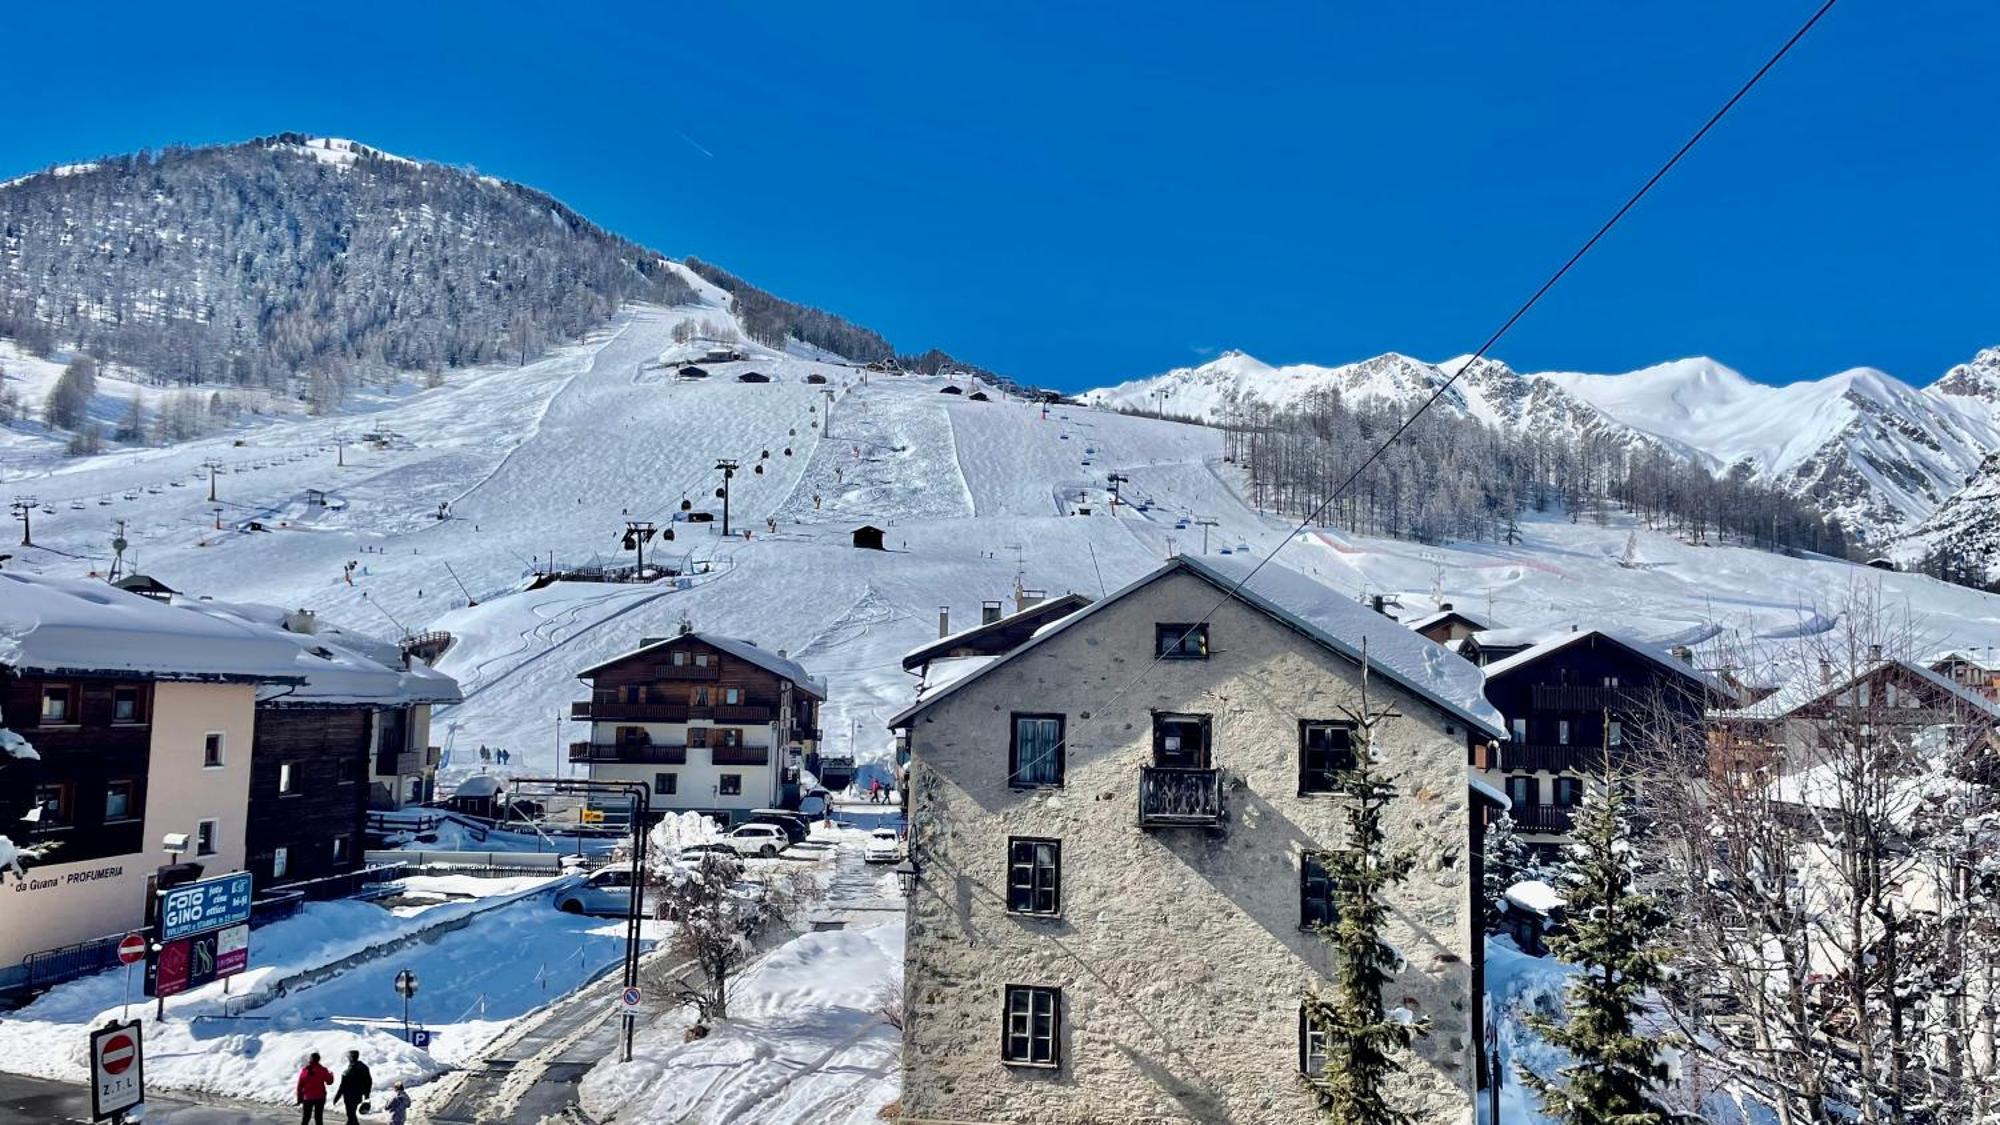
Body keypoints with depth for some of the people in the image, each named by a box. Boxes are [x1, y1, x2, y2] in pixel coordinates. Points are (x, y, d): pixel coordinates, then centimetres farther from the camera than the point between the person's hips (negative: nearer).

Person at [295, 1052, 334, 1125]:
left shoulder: (304, 1070, -3)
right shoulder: (322, 1070, -9)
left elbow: (300, 1085, -1)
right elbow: (329, 1081, 1)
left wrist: (299, 1098, 7)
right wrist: (331, 1074, 23)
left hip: (307, 1097, 2)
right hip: (319, 1097, -2)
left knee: (305, 1117, 13)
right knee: (318, 1117, 4)